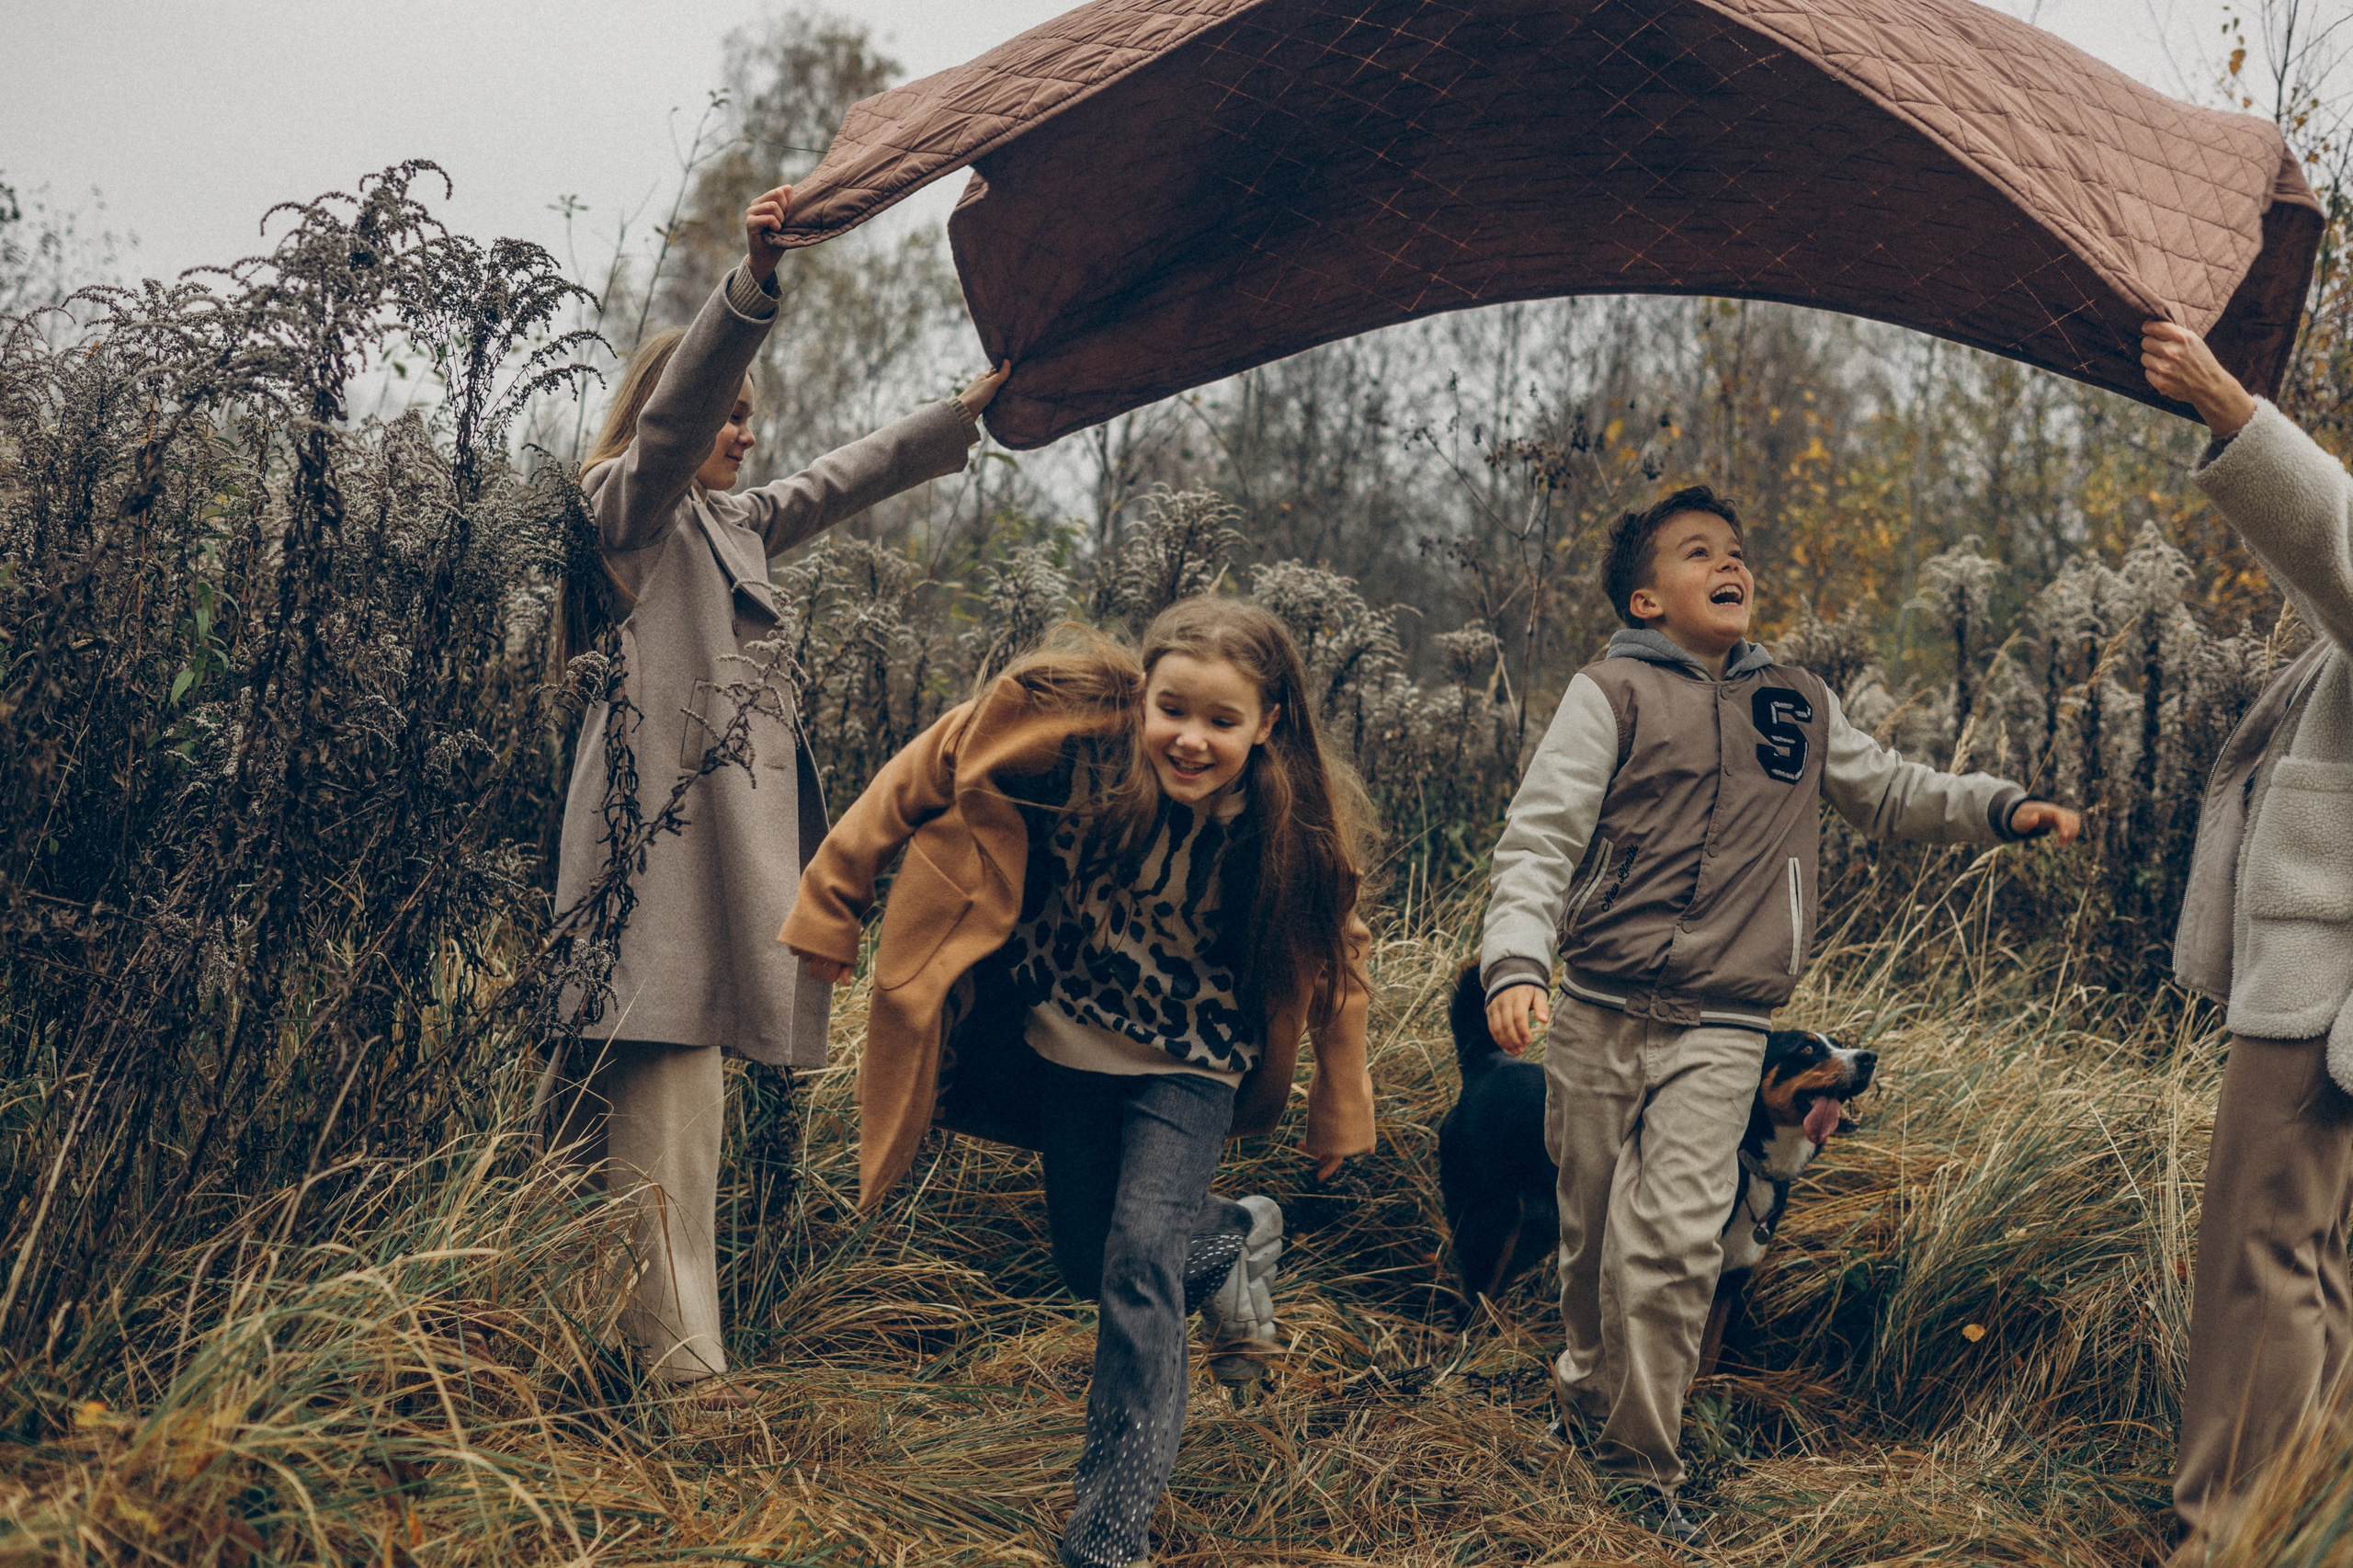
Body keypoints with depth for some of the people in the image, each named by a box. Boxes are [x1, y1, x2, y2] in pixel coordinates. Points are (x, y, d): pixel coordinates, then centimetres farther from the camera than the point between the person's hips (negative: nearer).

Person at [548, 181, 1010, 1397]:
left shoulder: (735, 525, 26)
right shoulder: (628, 507, 1)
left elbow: (846, 480, 35)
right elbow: (676, 404, -15)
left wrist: (968, 411, 37)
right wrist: (752, 284, -28)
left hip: (728, 825, 9)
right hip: (662, 822, -9)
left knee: (661, 1083, 7)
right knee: (664, 1080, -13)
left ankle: (614, 1333, 10)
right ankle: (671, 1350, -14)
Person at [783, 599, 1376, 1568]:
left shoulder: (1300, 824, -22)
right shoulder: (1072, 725, -27)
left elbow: (1334, 959, -5)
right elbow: (921, 776, -13)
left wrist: (1340, 1111, 3)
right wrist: (832, 900, -8)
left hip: (1190, 1062, -2)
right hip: (1066, 1041, 2)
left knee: (1139, 1265, -17)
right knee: (1087, 1264, 14)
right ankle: (1231, 1242, 46)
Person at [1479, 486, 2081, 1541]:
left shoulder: (1799, 705, 14)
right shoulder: (1612, 695, 1)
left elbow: (1886, 794, 30)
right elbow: (1539, 839, -7)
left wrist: (2000, 809, 15)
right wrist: (1515, 963, -22)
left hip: (1718, 1031, 1)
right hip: (1597, 1017, -1)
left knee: (1675, 1243, -12)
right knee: (1593, 1238, 7)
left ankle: (1638, 1465, 0)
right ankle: (1588, 1389, 34)